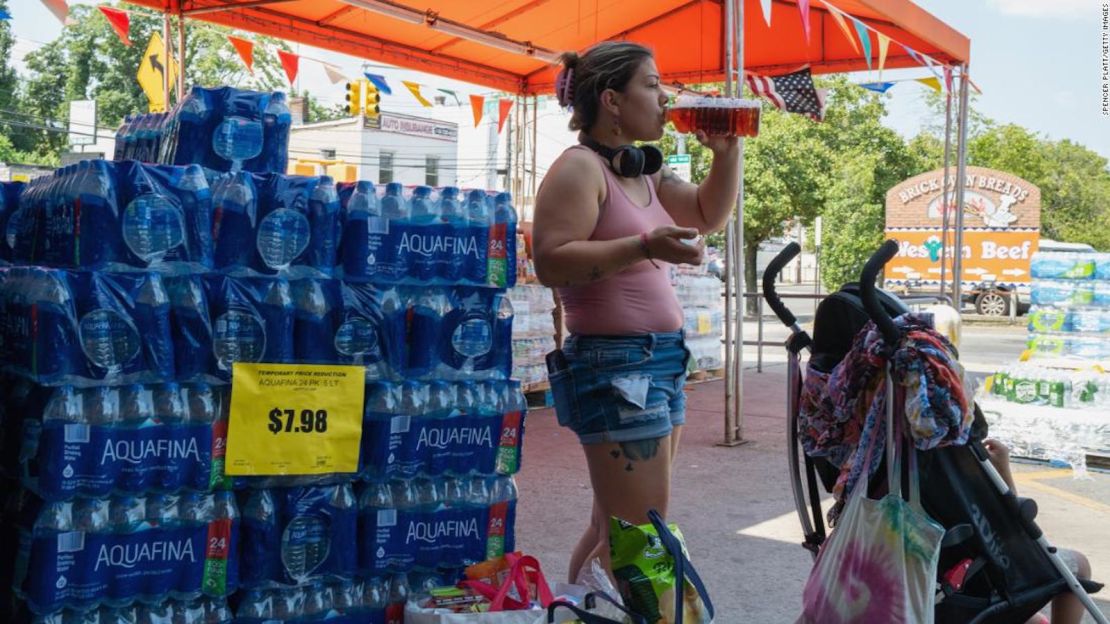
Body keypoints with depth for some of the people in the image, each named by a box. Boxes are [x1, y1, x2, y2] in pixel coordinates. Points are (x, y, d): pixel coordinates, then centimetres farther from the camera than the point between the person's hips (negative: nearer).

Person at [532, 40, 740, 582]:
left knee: (614, 528, 15)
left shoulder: (645, 172, 16)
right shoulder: (580, 168, -11)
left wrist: (728, 149, 11)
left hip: (661, 363, 10)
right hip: (614, 365, -10)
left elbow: (711, 214, 25)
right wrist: (645, 245, -27)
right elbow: (550, 262, -21)